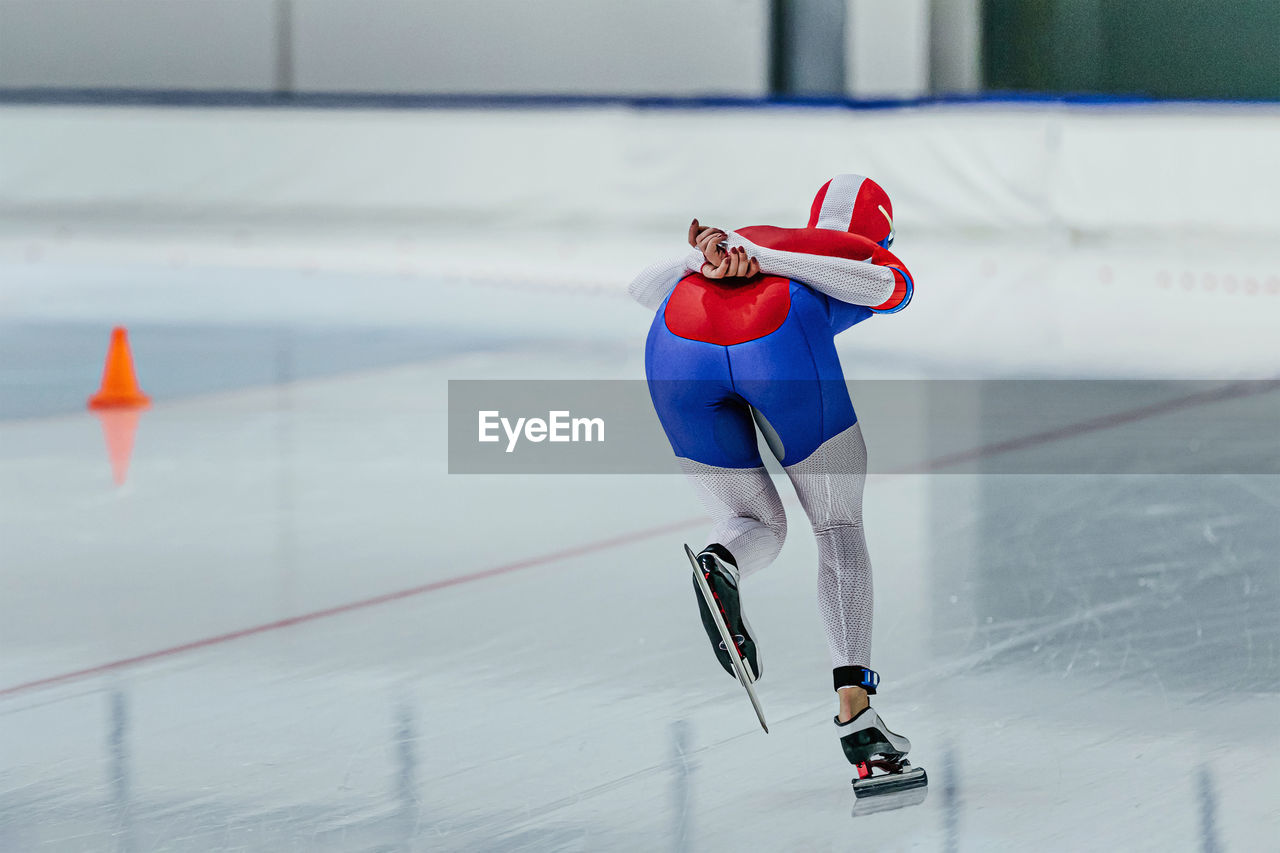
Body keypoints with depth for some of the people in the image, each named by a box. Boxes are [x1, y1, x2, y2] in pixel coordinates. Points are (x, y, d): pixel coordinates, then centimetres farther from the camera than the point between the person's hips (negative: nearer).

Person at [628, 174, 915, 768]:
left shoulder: (761, 237, 42)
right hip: (780, 342, -3)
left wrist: (711, 264, 5)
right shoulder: (875, 262, 32)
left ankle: (721, 562, -17)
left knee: (756, 527, 21)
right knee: (839, 529, 15)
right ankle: (855, 713, -1)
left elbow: (645, 287, 25)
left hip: (677, 347, 3)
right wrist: (755, 256, 4)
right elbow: (884, 284, 4)